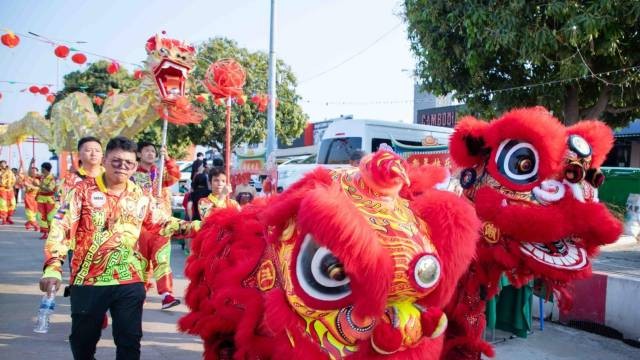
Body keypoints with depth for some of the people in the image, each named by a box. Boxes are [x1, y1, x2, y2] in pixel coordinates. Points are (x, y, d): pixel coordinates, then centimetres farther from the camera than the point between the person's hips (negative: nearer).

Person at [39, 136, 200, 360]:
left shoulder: (140, 196, 6)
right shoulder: (83, 191, -6)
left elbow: (163, 222, 17)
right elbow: (60, 229, -12)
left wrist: (193, 227, 2)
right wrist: (53, 267, -26)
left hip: (130, 281, 2)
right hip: (88, 280, -2)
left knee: (130, 340, 8)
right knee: (83, 340, 14)